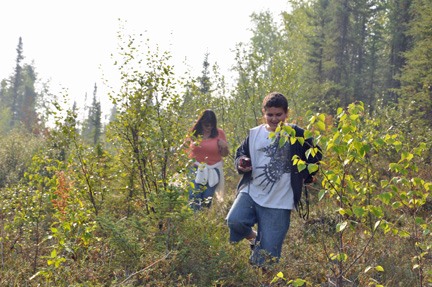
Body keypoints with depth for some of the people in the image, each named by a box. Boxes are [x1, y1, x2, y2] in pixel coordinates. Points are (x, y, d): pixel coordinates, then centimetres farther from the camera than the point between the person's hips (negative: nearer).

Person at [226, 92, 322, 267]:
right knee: (234, 221, -24)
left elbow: (314, 157, 10)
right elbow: (240, 153, 22)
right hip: (251, 192, 3)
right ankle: (253, 237, 9)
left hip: (278, 202, -3)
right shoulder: (255, 134, 9)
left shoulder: (297, 135, 1)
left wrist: (303, 177, -2)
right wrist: (242, 164, -1)